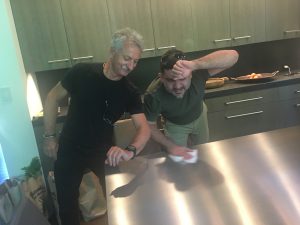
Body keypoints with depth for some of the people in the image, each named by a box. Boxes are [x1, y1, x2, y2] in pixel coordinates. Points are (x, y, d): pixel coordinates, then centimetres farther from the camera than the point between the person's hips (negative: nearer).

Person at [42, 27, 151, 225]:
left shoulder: (130, 92, -15)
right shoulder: (82, 73, -19)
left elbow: (144, 127, -24)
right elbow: (53, 98, -6)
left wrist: (131, 151, -45)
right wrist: (50, 137, -6)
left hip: (104, 151, 2)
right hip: (70, 149, -1)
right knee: (67, 202, 14)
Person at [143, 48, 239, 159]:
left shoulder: (196, 73, -41)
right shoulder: (153, 95, -41)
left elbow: (233, 55, -55)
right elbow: (150, 126, -23)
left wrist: (194, 65, -66)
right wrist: (170, 146, -32)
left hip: (199, 116, 2)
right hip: (175, 125, -2)